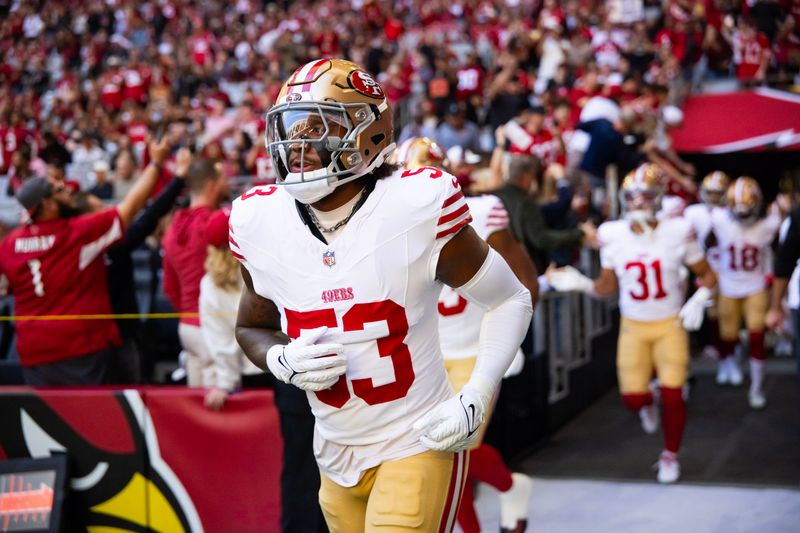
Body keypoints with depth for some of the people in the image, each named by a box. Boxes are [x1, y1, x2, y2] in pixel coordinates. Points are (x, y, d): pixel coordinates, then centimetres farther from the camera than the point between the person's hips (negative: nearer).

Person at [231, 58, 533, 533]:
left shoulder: (417, 207, -19)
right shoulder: (261, 221, -7)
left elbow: (511, 300, -5)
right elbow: (252, 328, 12)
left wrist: (476, 400, -15)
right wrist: (284, 362, -11)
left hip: (419, 442, -4)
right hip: (337, 455, 5)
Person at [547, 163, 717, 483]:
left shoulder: (677, 232, -13)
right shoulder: (613, 235, -9)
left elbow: (707, 275, -1)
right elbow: (607, 286, 1)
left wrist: (698, 301, -18)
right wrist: (580, 283, -16)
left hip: (670, 325, -1)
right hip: (633, 327, 1)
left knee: (672, 397, -5)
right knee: (633, 397, -3)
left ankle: (670, 456, 22)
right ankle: (647, 405, 39)